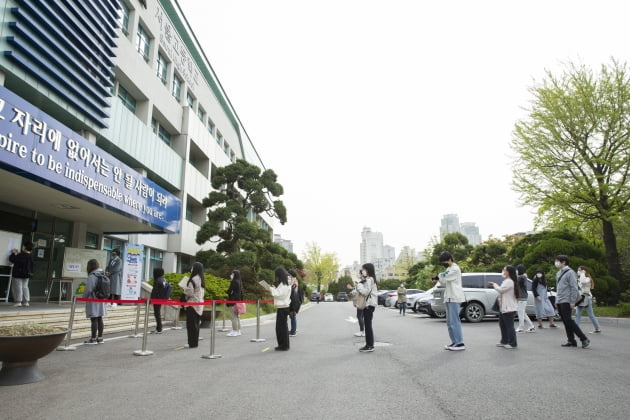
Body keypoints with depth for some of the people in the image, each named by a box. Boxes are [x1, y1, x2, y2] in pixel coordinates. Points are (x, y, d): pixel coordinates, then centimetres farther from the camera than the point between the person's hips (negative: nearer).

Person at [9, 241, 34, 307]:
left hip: (18, 274, -7)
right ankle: (26, 301, 11)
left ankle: (18, 302, 1)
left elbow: (12, 259, -8)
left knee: (18, 287, 0)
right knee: (25, 287, 12)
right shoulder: (30, 256, 3)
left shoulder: (21, 255, -19)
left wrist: (13, 253, 6)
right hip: (27, 274, 7)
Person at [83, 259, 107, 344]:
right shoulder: (103, 275, 7)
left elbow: (88, 290, -15)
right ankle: (100, 338, 18)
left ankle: (93, 339, 4)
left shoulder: (92, 276, -15)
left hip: (93, 300, -7)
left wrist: (84, 297, 1)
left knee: (94, 319, -2)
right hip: (101, 300, 7)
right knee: (99, 319, 12)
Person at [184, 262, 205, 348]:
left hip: (192, 304, -9)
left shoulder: (194, 279, -16)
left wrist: (185, 289, 2)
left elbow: (189, 292, -19)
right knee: (196, 323, 14)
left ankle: (192, 343, 1)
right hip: (199, 303, 9)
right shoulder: (201, 279, 11)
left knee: (191, 324, -2)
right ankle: (195, 342, 20)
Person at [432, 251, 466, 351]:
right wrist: (438, 280, 2)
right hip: (449, 298, 10)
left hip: (454, 298, -10)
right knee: (450, 321, 10)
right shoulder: (449, 269, 20)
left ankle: (460, 343, -6)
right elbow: (445, 283, 20)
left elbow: (445, 278, -17)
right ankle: (454, 342, 16)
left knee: (455, 321, -9)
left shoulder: (455, 269, -10)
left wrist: (438, 276, 2)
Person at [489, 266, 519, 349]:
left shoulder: (509, 281, -15)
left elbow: (500, 290, -19)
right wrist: (494, 285, 2)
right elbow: (501, 290, 19)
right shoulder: (506, 281, 19)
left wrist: (494, 284, -4)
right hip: (503, 307, 11)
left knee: (509, 326, -4)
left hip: (509, 308, -11)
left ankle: (512, 343, 3)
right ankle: (504, 341, 25)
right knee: (502, 325, 16)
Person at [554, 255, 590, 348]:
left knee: (568, 320, -10)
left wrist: (572, 301, -17)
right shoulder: (558, 273, 16)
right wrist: (556, 300, 19)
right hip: (559, 302, 8)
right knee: (565, 321, 8)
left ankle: (584, 339, -1)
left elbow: (574, 288, -13)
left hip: (566, 301, -8)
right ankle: (571, 341, 14)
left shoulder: (570, 272, -9)